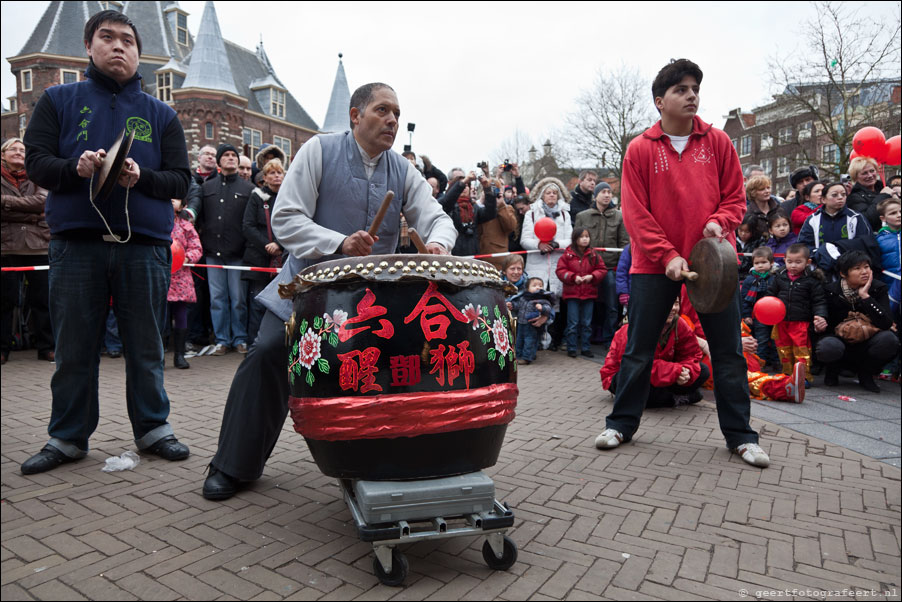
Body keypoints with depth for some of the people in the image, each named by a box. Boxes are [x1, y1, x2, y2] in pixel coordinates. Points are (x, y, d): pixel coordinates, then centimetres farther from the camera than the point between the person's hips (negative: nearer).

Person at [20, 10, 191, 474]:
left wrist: (141, 177, -15)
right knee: (74, 348, 6)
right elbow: (36, 162, 5)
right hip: (76, 243, 0)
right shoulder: (59, 100, 13)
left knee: (146, 346, 6)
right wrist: (76, 168, -16)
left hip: (144, 244, 0)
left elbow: (181, 180, 5)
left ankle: (152, 427, 19)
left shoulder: (161, 114, 13)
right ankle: (67, 437, 20)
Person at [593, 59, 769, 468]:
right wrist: (667, 255, -15)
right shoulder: (640, 149, -1)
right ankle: (621, 423, 20)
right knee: (638, 350, 5)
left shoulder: (718, 142, 5)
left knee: (728, 350, 6)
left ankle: (740, 435, 19)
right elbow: (635, 213, -6)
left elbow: (735, 196, 8)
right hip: (654, 264, -2)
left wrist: (720, 221, -14)